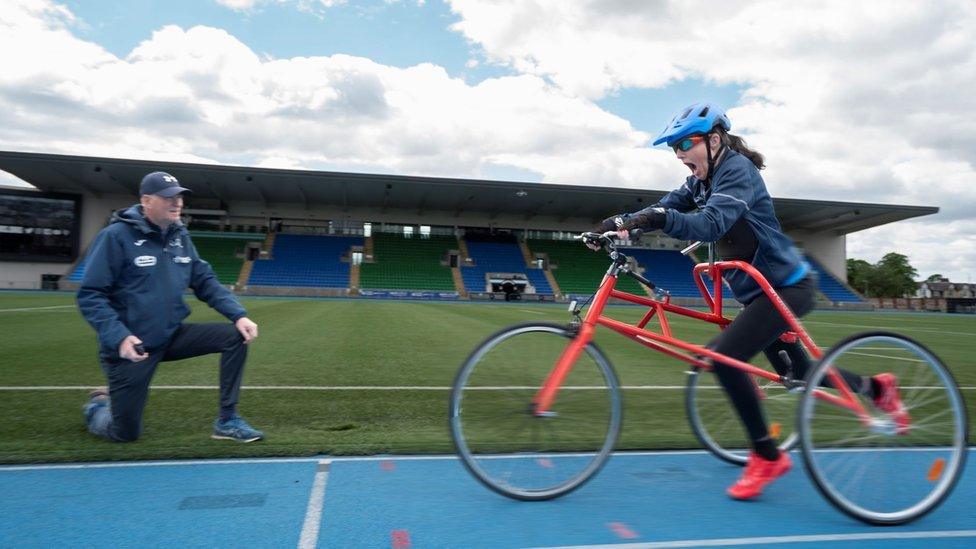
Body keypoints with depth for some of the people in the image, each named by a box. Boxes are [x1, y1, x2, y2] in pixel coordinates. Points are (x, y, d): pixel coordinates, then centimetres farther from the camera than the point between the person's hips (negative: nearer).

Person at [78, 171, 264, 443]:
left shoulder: (180, 236, 3)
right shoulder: (116, 236, -15)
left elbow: (206, 282, 4)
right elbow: (90, 297, -16)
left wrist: (239, 315, -11)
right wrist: (119, 337, -28)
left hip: (171, 337, 5)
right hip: (130, 347, -5)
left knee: (236, 336, -13)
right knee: (125, 434, 3)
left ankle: (227, 420, -3)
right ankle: (97, 405, 40)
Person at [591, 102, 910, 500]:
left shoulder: (737, 169, -20)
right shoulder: (701, 180, 6)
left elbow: (711, 224, -36)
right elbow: (664, 208, -5)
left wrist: (658, 218, -50)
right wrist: (618, 222, -21)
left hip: (787, 286, -10)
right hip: (761, 290, 10)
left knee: (724, 357, -21)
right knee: (799, 374, 21)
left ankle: (767, 456, -4)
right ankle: (876, 387, 45)